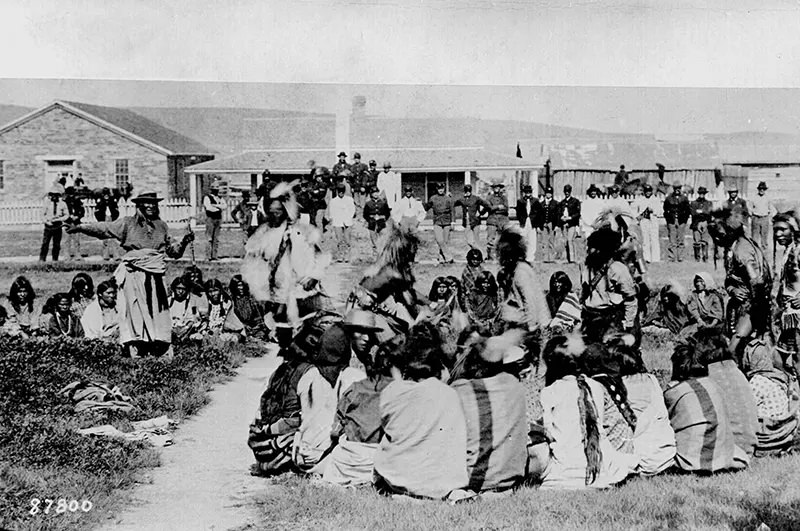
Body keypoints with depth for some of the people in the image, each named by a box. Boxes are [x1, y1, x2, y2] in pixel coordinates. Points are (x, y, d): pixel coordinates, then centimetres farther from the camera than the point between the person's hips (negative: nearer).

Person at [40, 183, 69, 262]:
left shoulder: (62, 204, -1)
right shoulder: (47, 203, 0)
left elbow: (67, 215, 2)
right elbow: (43, 214, 5)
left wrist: (58, 219, -13)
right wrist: (47, 221, -13)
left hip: (57, 227, 1)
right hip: (48, 226, 0)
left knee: (57, 245, 6)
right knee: (45, 243, -4)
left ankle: (55, 260, 17)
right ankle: (42, 259, 1)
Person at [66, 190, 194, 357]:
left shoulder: (161, 226, 16)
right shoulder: (128, 223, 4)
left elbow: (172, 250, 23)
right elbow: (103, 229, 0)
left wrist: (184, 241, 6)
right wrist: (80, 227, -9)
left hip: (155, 276, 4)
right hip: (134, 274, -4)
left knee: (157, 315, -1)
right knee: (136, 314, -6)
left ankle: (158, 353, 2)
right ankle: (136, 353, -5)